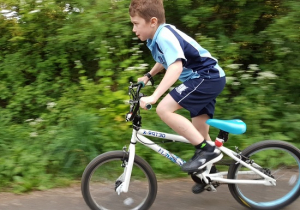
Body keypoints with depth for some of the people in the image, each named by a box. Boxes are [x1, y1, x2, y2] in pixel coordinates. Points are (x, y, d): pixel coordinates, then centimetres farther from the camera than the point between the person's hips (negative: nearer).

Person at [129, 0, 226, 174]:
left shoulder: (165, 35, -20)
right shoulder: (160, 35, 11)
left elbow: (176, 67, -36)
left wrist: (153, 97, -42)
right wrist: (148, 76, 31)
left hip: (207, 77, -10)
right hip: (210, 79, 10)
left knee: (164, 109, -22)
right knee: (197, 134, 13)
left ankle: (208, 150, -15)